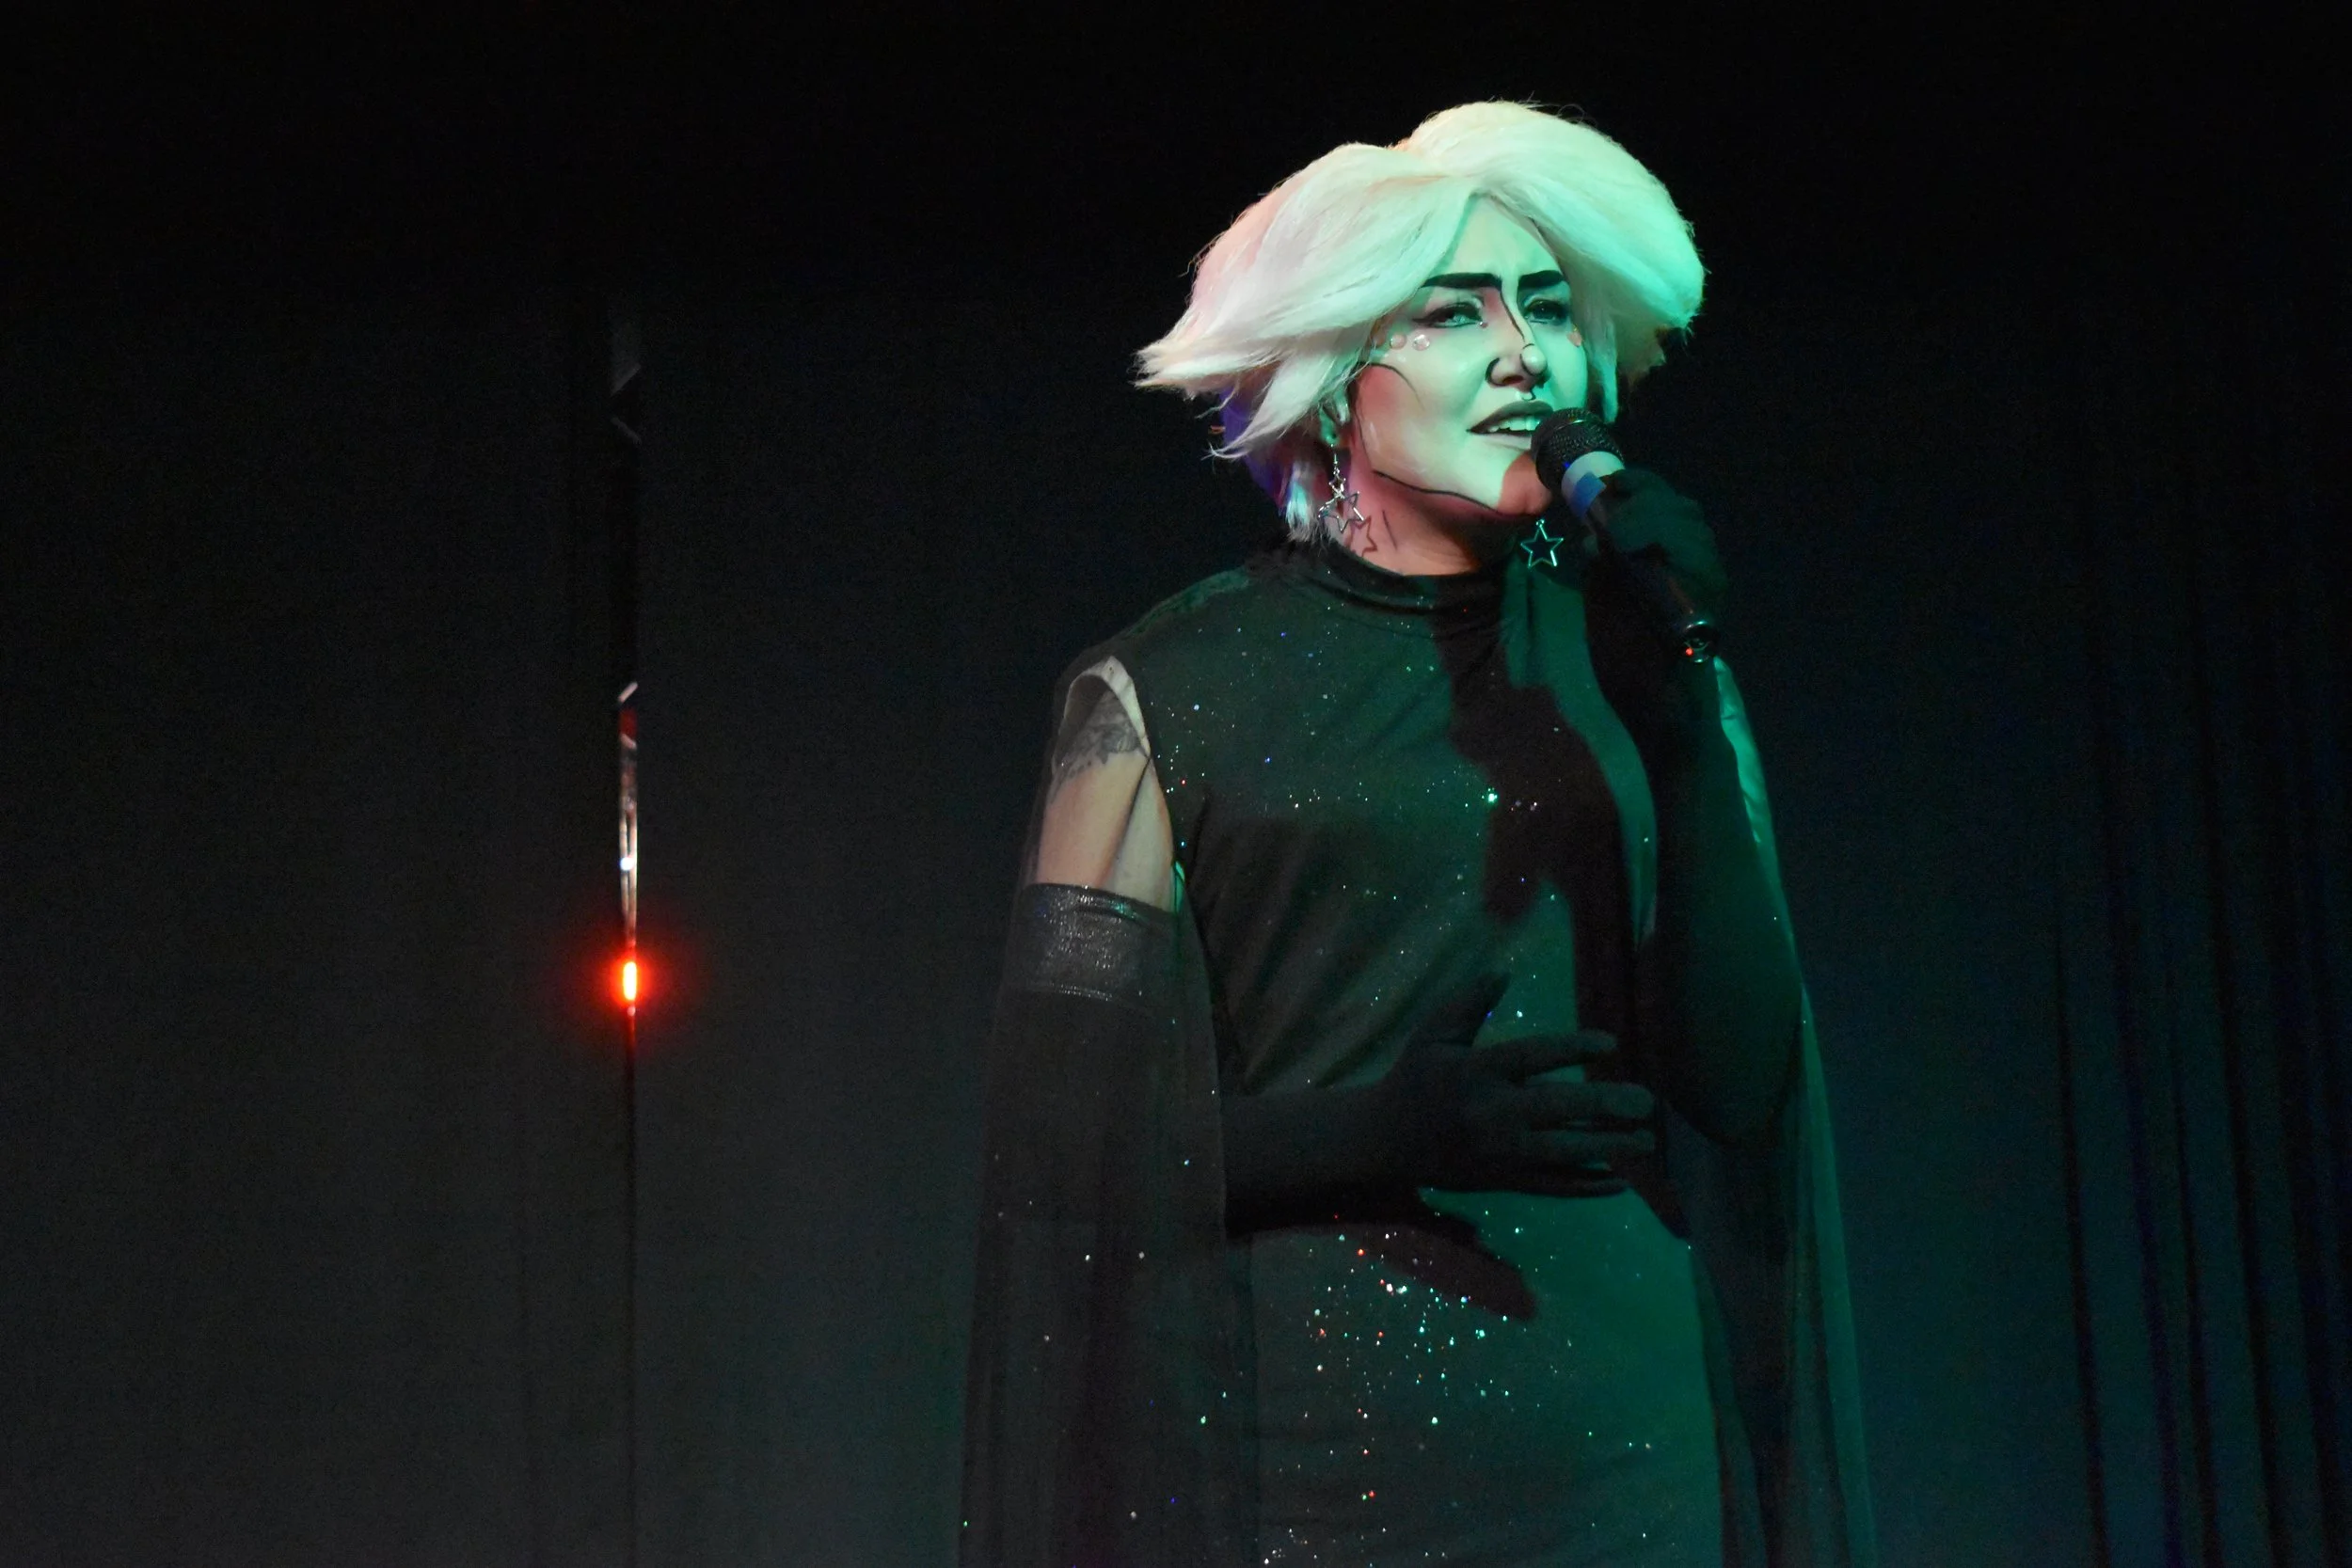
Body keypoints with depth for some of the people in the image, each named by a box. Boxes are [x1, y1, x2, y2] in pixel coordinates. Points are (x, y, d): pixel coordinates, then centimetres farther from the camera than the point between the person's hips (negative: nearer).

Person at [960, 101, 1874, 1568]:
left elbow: (1738, 1084, -4)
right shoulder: (1164, 697, -5)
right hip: (1303, 1449, -3)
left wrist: (1678, 709, -11)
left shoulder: (1622, 657, 4)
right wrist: (1397, 1128, -20)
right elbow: (1081, 1149, -6)